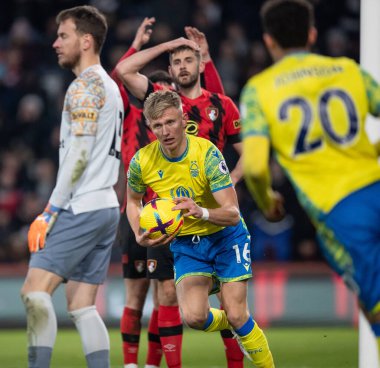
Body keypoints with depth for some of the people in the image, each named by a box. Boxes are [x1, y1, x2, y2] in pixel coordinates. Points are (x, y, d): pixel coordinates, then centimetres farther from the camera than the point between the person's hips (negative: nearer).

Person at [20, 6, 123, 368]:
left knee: (35, 291, -14)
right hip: (106, 205, 10)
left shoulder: (86, 86, -10)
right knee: (82, 307, 7)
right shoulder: (110, 87, 19)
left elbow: (79, 154, -17)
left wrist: (50, 212, -17)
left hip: (81, 208, -10)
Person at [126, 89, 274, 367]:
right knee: (194, 317, -17)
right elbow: (133, 201, 9)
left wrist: (202, 212, -47)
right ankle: (228, 323, 18)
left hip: (225, 237, -3)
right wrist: (140, 237, -9)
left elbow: (233, 214, -27)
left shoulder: (207, 153, -23)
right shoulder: (142, 162, -13)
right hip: (185, 243, 3)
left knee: (237, 316, -13)